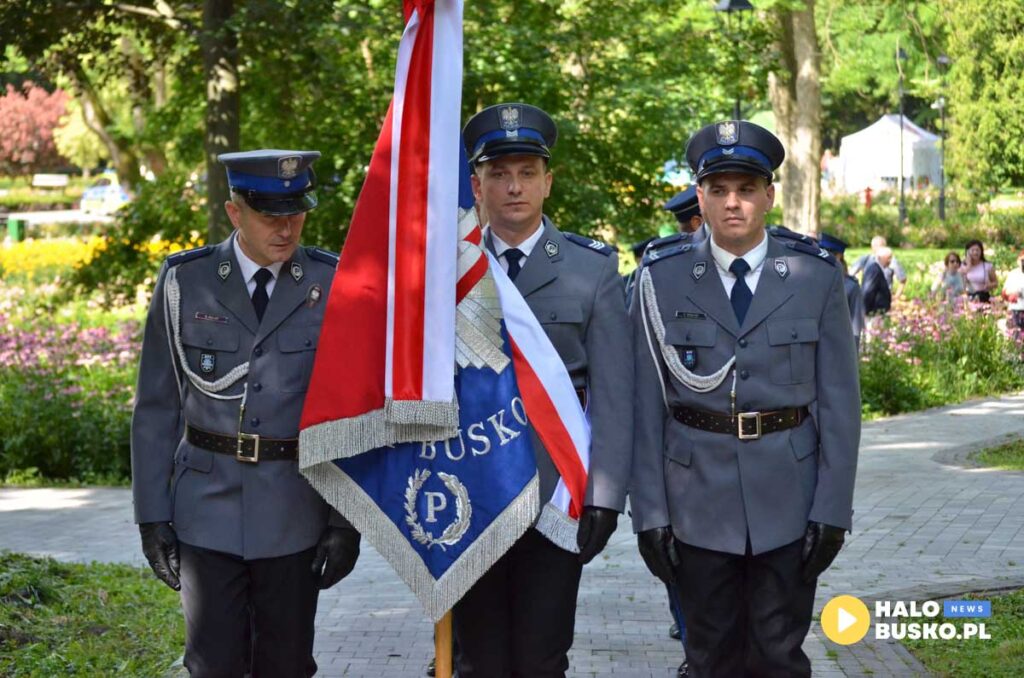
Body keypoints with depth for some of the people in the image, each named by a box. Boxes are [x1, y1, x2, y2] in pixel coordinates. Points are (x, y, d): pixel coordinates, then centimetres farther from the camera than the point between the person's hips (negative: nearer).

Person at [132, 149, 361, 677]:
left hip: (296, 513, 0)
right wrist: (152, 515, 0)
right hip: (208, 510, 0)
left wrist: (347, 519, -4)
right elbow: (157, 406, 3)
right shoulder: (185, 282, 0)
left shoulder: (332, 286, -1)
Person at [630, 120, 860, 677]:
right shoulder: (662, 282, 1)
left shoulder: (816, 278, 1)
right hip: (697, 501, 0)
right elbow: (647, 407, 0)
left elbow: (839, 402, 1)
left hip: (789, 501, 0)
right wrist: (649, 513, -3)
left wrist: (832, 508, -4)